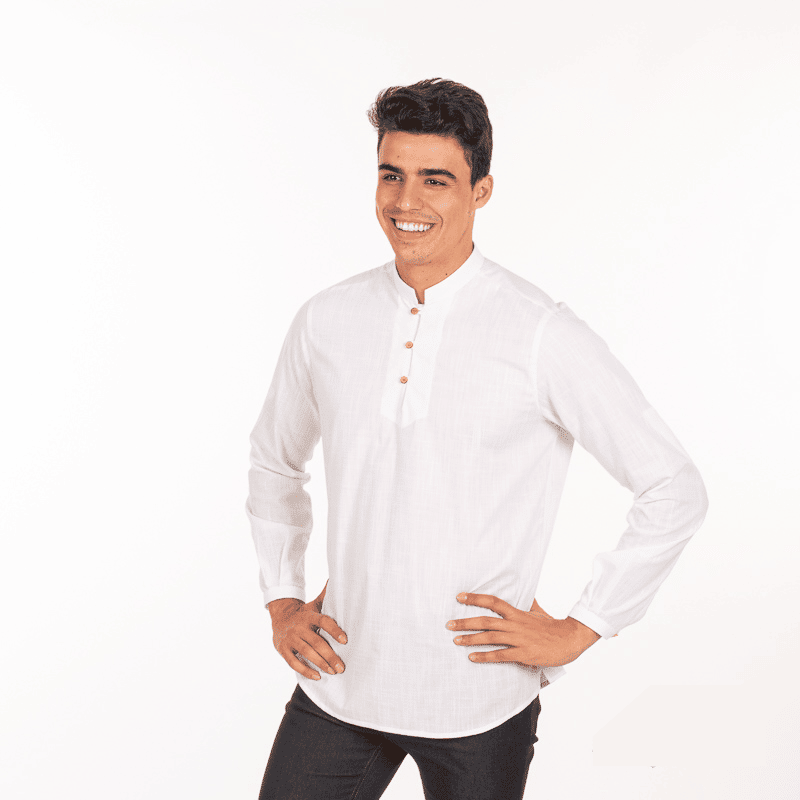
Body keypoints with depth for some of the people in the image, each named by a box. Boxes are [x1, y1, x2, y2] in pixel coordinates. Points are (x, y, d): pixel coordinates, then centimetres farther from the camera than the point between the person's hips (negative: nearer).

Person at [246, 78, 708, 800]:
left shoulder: (542, 335, -11)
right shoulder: (325, 321, 1)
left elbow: (676, 491, -7)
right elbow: (275, 461, 19)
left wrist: (578, 631, -6)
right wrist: (282, 598, 11)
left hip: (478, 702, -3)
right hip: (340, 682, 3)